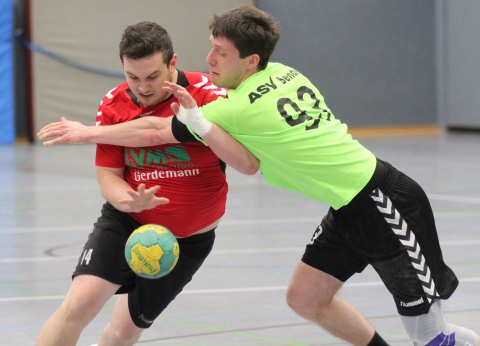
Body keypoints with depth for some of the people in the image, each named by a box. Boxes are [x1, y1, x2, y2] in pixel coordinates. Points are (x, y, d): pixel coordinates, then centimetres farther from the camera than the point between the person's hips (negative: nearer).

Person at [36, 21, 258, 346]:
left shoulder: (206, 94, -18)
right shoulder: (113, 106, -8)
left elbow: (250, 165, -25)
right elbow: (107, 175, -2)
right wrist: (130, 200, -26)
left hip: (189, 238, -1)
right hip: (126, 221, 1)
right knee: (79, 303, -21)